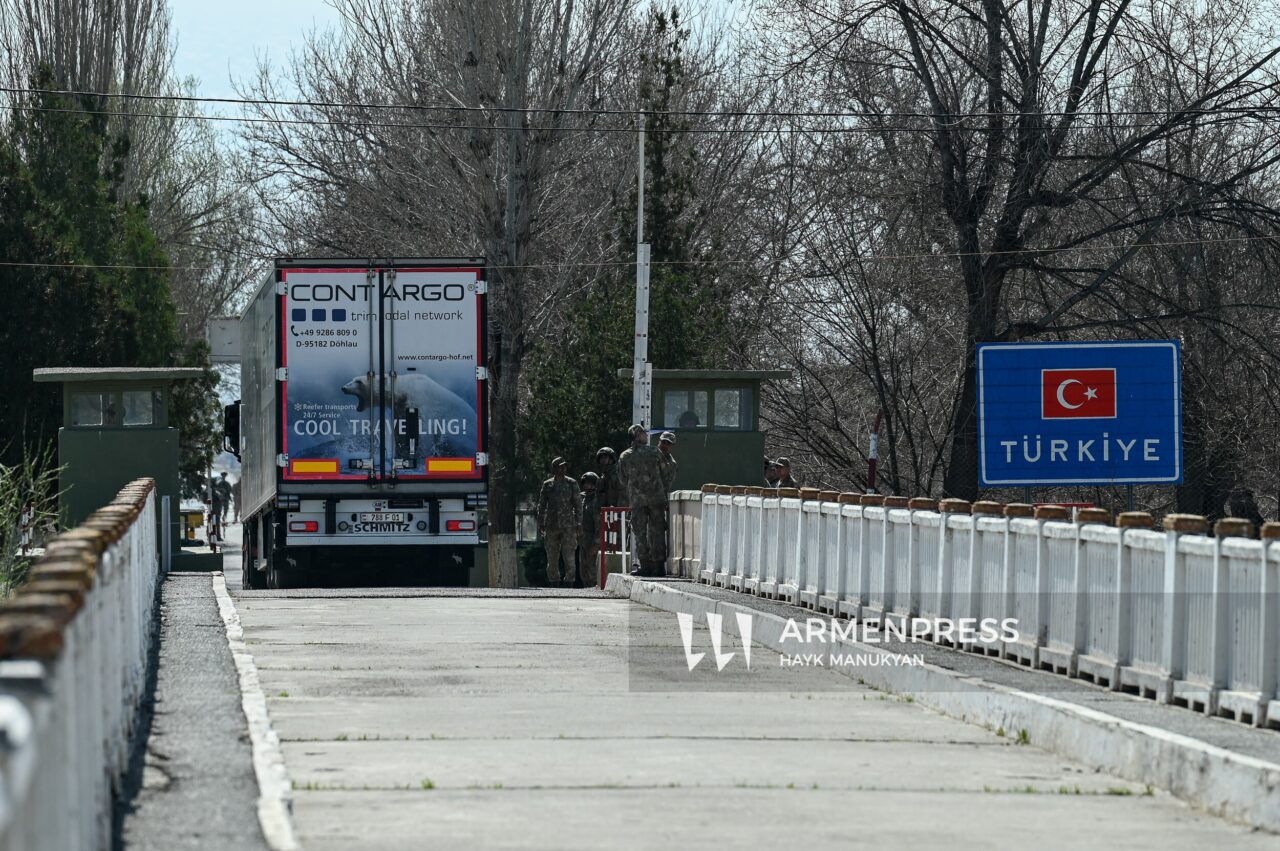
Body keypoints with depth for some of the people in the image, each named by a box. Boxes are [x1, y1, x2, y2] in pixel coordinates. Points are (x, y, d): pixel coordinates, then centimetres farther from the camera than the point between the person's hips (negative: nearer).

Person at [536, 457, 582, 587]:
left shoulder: (571, 484, 5)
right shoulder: (547, 485, 9)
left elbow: (578, 504, 5)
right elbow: (541, 505, 12)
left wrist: (579, 523, -1)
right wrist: (540, 524, 5)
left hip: (568, 526, -2)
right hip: (551, 526, 2)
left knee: (568, 555, -9)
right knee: (552, 557, 3)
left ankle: (569, 580, -4)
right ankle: (554, 582, 10)